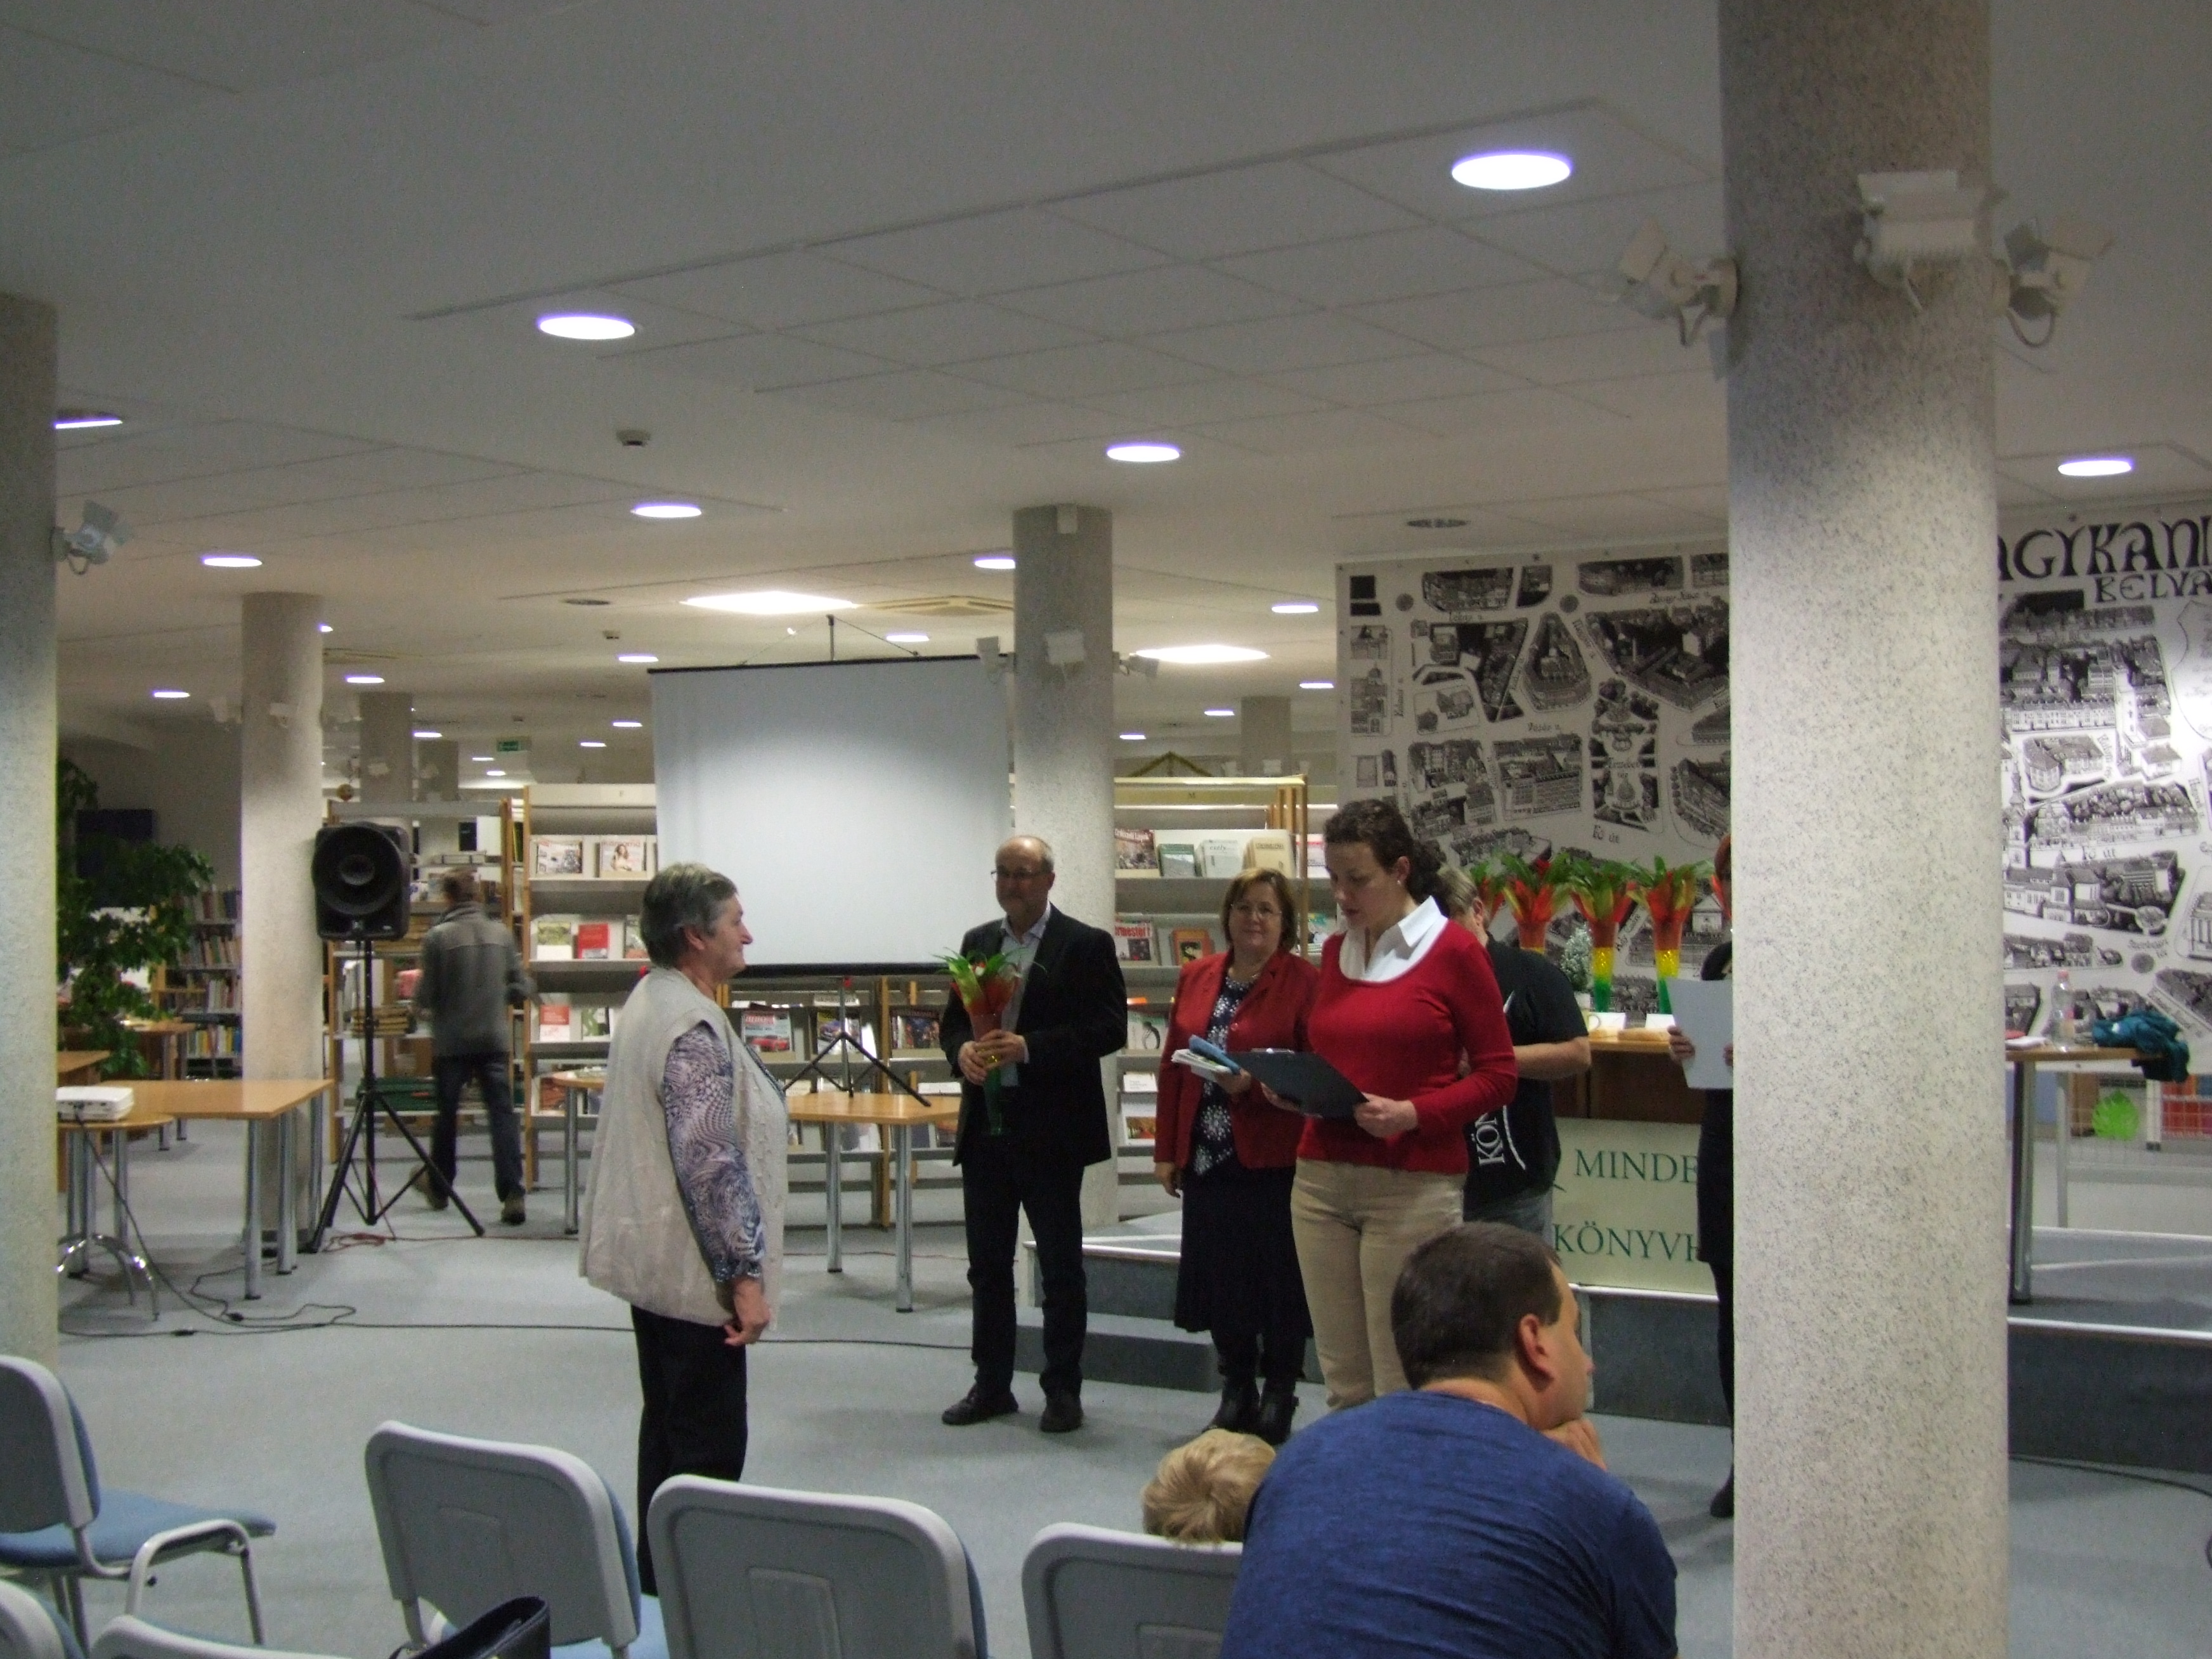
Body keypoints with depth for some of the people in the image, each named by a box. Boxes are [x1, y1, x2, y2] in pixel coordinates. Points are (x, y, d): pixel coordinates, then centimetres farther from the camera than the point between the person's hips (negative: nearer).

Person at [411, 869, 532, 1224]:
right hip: (494, 1040, 1)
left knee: (447, 1115, 14)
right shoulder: (501, 934, 0)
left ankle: (439, 1189, 29)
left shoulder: (438, 937, -10)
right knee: (503, 1115, -1)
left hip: (450, 1043, -1)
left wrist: (418, 989, 13)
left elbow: (425, 998, -8)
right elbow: (521, 989, 2)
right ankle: (512, 1194, -14)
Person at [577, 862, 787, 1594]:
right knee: (707, 1450, -5)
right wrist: (745, 1274, -20)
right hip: (693, 1267, -11)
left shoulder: (649, 1003, 11)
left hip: (653, 1260, 11)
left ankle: (658, 1583, 27)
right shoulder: (692, 1028, -22)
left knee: (668, 1431, 18)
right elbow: (709, 1164, -25)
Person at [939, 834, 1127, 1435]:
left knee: (1060, 1267, 4)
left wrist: (1029, 1047, -20)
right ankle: (991, 1385, 22)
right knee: (987, 1264, 11)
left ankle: (1063, 1390, 14)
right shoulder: (977, 943, 12)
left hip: (1051, 1130, -5)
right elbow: (952, 1020, 16)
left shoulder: (1086, 946, -5)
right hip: (985, 1127, 5)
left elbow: (1110, 1028, -12)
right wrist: (963, 1050, -7)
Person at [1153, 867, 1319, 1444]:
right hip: (1207, 1158, 5)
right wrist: (1167, 1149, 9)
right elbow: (1171, 1066, 12)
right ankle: (1236, 1391, 24)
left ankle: (1280, 1396, 16)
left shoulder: (1305, 981, -5)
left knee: (1278, 1280, 2)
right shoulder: (1197, 978, 11)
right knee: (1220, 1276, 10)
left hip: (1273, 1158, -5)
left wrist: (1255, 1083, -22)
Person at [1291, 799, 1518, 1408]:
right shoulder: (1335, 950, 13)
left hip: (1412, 1185, -5)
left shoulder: (1454, 952, -4)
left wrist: (1412, 1114, -17)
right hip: (1321, 1177, 6)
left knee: (1402, 1386, -4)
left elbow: (1497, 1076, -4)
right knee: (1343, 1381, 8)